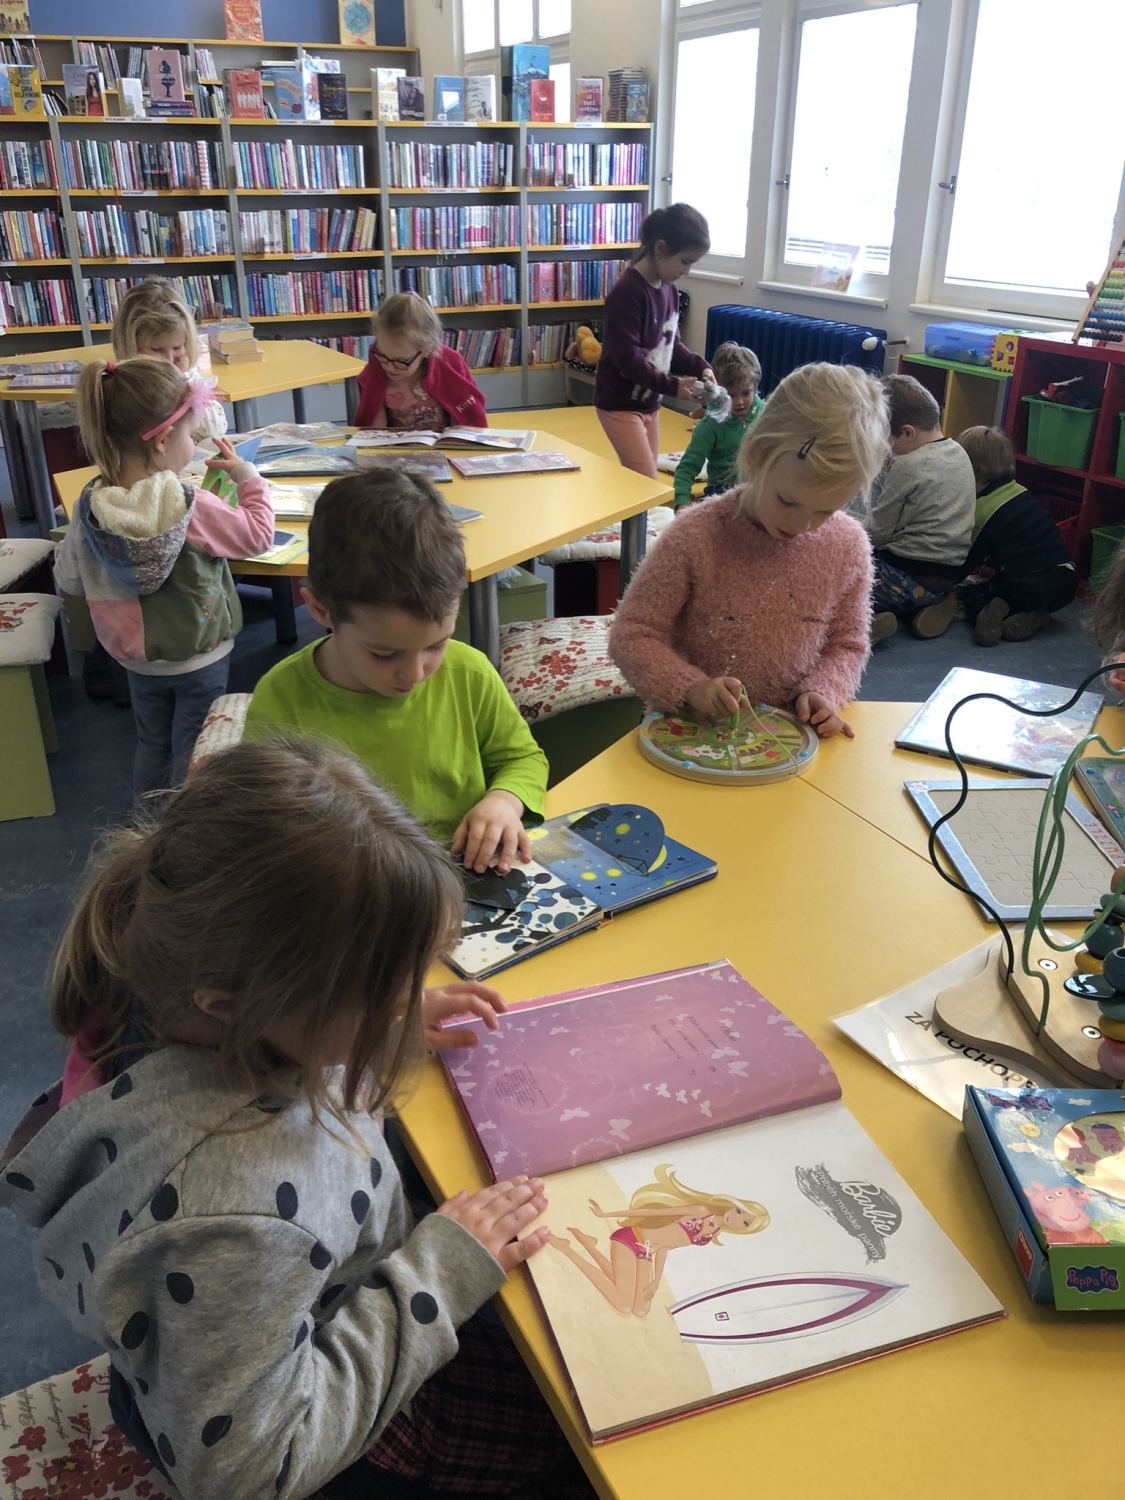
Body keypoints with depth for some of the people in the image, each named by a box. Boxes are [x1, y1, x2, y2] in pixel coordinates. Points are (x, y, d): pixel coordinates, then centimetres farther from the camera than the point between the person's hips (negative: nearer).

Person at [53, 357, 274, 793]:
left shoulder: (89, 508, -14)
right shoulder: (189, 508, -28)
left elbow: (68, 579, 0)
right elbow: (258, 534, -14)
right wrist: (246, 474, -1)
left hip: (138, 656, 5)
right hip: (199, 657, -5)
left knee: (152, 746, 23)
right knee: (192, 754, 13)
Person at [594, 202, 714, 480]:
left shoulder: (669, 289, 6)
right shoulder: (627, 292, -21)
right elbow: (626, 357, -25)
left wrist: (699, 366, -4)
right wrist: (672, 385, -28)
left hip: (649, 403, 9)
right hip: (620, 404, -9)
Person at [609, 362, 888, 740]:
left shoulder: (848, 546, -2)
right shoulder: (696, 537, -13)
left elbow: (846, 645, 11)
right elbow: (630, 635, -8)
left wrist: (822, 692, -10)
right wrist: (690, 688, -24)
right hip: (694, 730, -2)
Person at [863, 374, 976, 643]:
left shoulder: (907, 466, -15)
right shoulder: (959, 453, 9)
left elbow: (876, 532, -10)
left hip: (908, 579, -9)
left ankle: (868, 617, -21)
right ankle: (924, 610, 8)